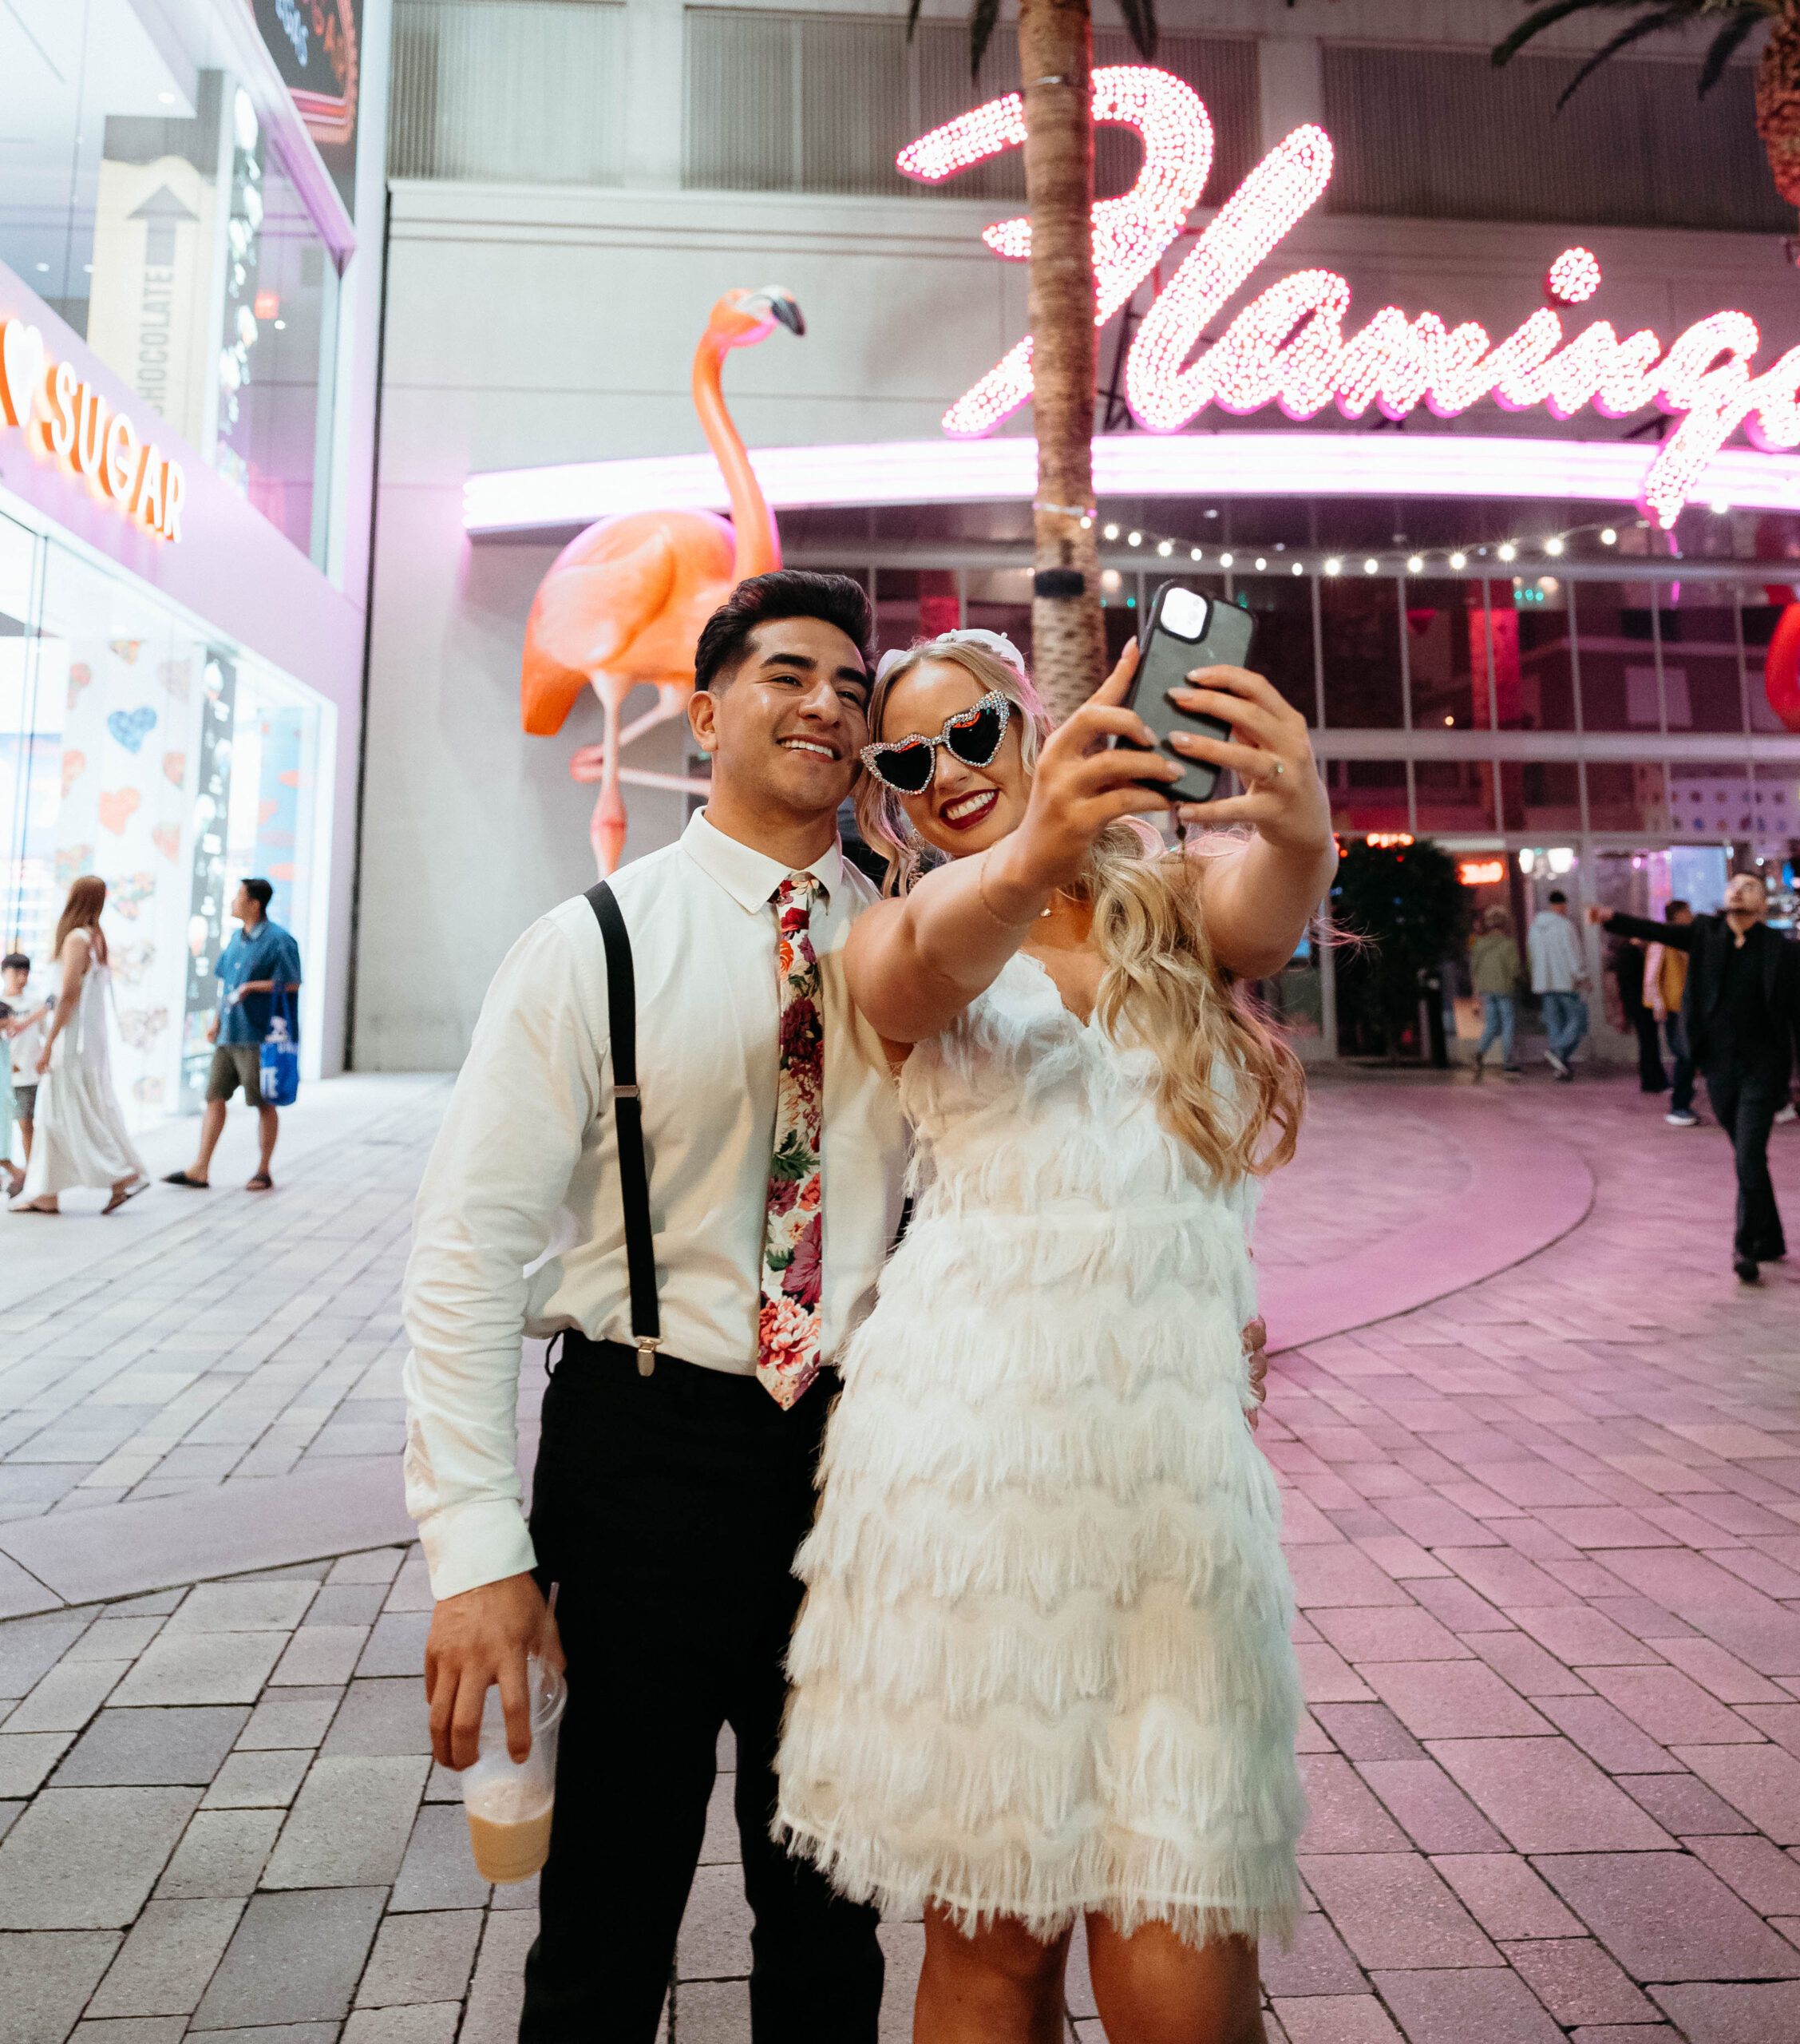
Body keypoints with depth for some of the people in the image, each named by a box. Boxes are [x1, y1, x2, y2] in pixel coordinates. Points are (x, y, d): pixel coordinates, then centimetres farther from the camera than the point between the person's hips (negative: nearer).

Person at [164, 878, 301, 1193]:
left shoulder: (278, 940, -10)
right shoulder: (237, 939, 15)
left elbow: (293, 984, -14)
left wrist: (252, 986, -20)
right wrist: (217, 1019, 13)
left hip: (257, 1037, -8)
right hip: (229, 1034, 8)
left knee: (264, 1104, 2)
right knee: (214, 1097, 7)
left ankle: (263, 1173, 12)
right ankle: (200, 1170, 11)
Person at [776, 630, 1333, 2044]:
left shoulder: (1172, 902, 12)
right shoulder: (899, 933, 9)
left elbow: (1261, 915, -11)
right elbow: (927, 970, -16)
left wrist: (1299, 829, -34)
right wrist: (1031, 856, -37)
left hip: (1179, 1442, 1)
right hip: (971, 1435, -1)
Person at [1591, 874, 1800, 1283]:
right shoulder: (1706, 933, 5)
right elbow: (1654, 930, -6)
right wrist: (1611, 919, -24)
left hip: (1761, 1069, -3)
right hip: (1719, 1068, 3)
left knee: (1750, 1158, -12)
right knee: (1749, 1160, 15)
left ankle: (1745, 1247, -2)